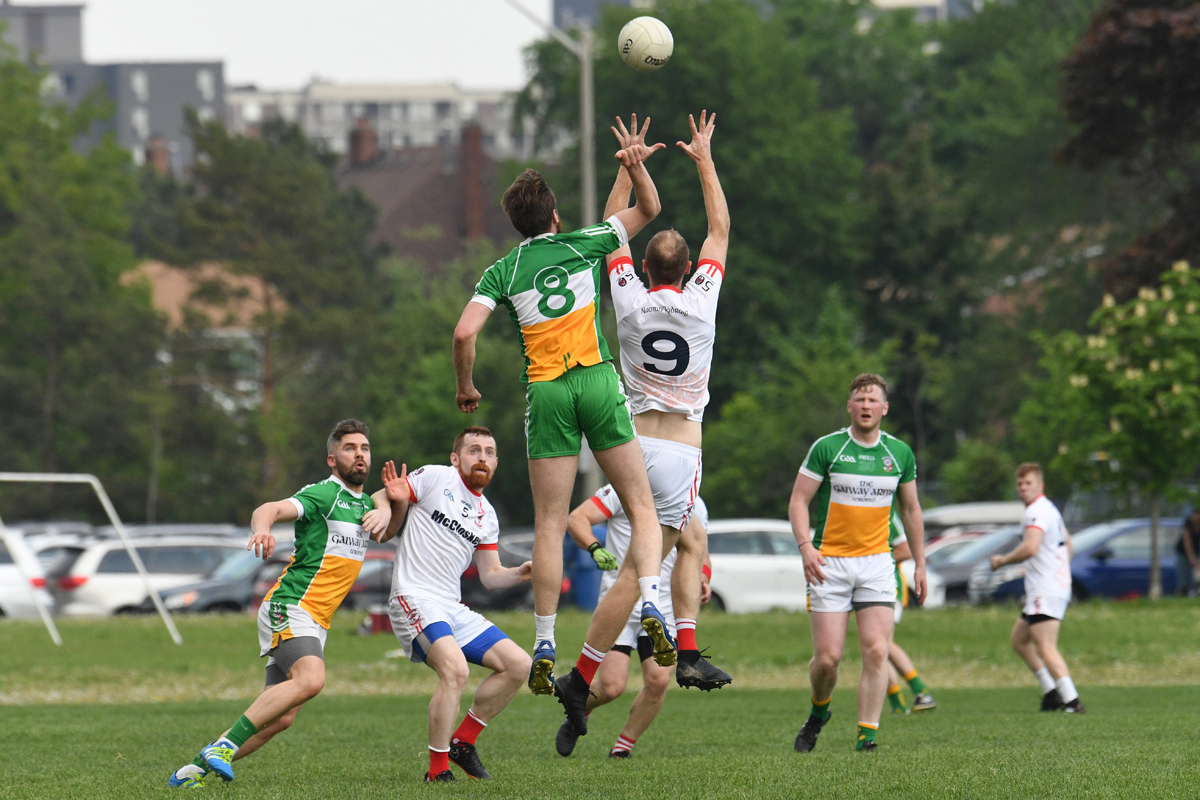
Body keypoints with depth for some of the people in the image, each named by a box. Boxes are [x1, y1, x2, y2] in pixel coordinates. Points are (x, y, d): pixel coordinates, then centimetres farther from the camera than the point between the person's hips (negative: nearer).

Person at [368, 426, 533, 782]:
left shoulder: (487, 515, 17)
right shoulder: (434, 478, -2)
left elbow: (490, 575, 21)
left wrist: (520, 573, 1)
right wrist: (397, 501, -20)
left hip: (452, 607, 8)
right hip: (415, 599, -8)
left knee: (518, 665, 2)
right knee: (455, 669, -30)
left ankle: (462, 742, 13)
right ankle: (438, 772, -24)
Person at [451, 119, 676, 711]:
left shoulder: (503, 272, 6)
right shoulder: (583, 245, 8)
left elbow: (465, 334, -6)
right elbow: (648, 210, 22)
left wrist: (465, 389, 9)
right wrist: (637, 169, 8)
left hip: (545, 392, 0)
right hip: (598, 380, 0)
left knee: (550, 524, 3)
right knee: (642, 509, 4)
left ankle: (544, 649, -1)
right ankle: (650, 604, -21)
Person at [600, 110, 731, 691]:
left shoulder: (630, 301, -4)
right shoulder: (699, 301, -7)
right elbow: (720, 229, 6)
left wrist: (628, 165, 13)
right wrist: (705, 160, 13)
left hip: (636, 441, 3)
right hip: (681, 450, -3)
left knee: (692, 543, 17)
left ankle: (688, 653, 5)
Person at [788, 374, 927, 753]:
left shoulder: (899, 453, 6)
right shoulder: (826, 448, -3)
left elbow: (910, 509, 17)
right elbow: (799, 499, -3)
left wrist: (919, 563, 15)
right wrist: (806, 545, -18)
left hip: (876, 562, 2)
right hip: (829, 564, -2)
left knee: (876, 652, -12)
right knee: (828, 657, -6)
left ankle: (867, 737, -9)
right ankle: (819, 712, 24)